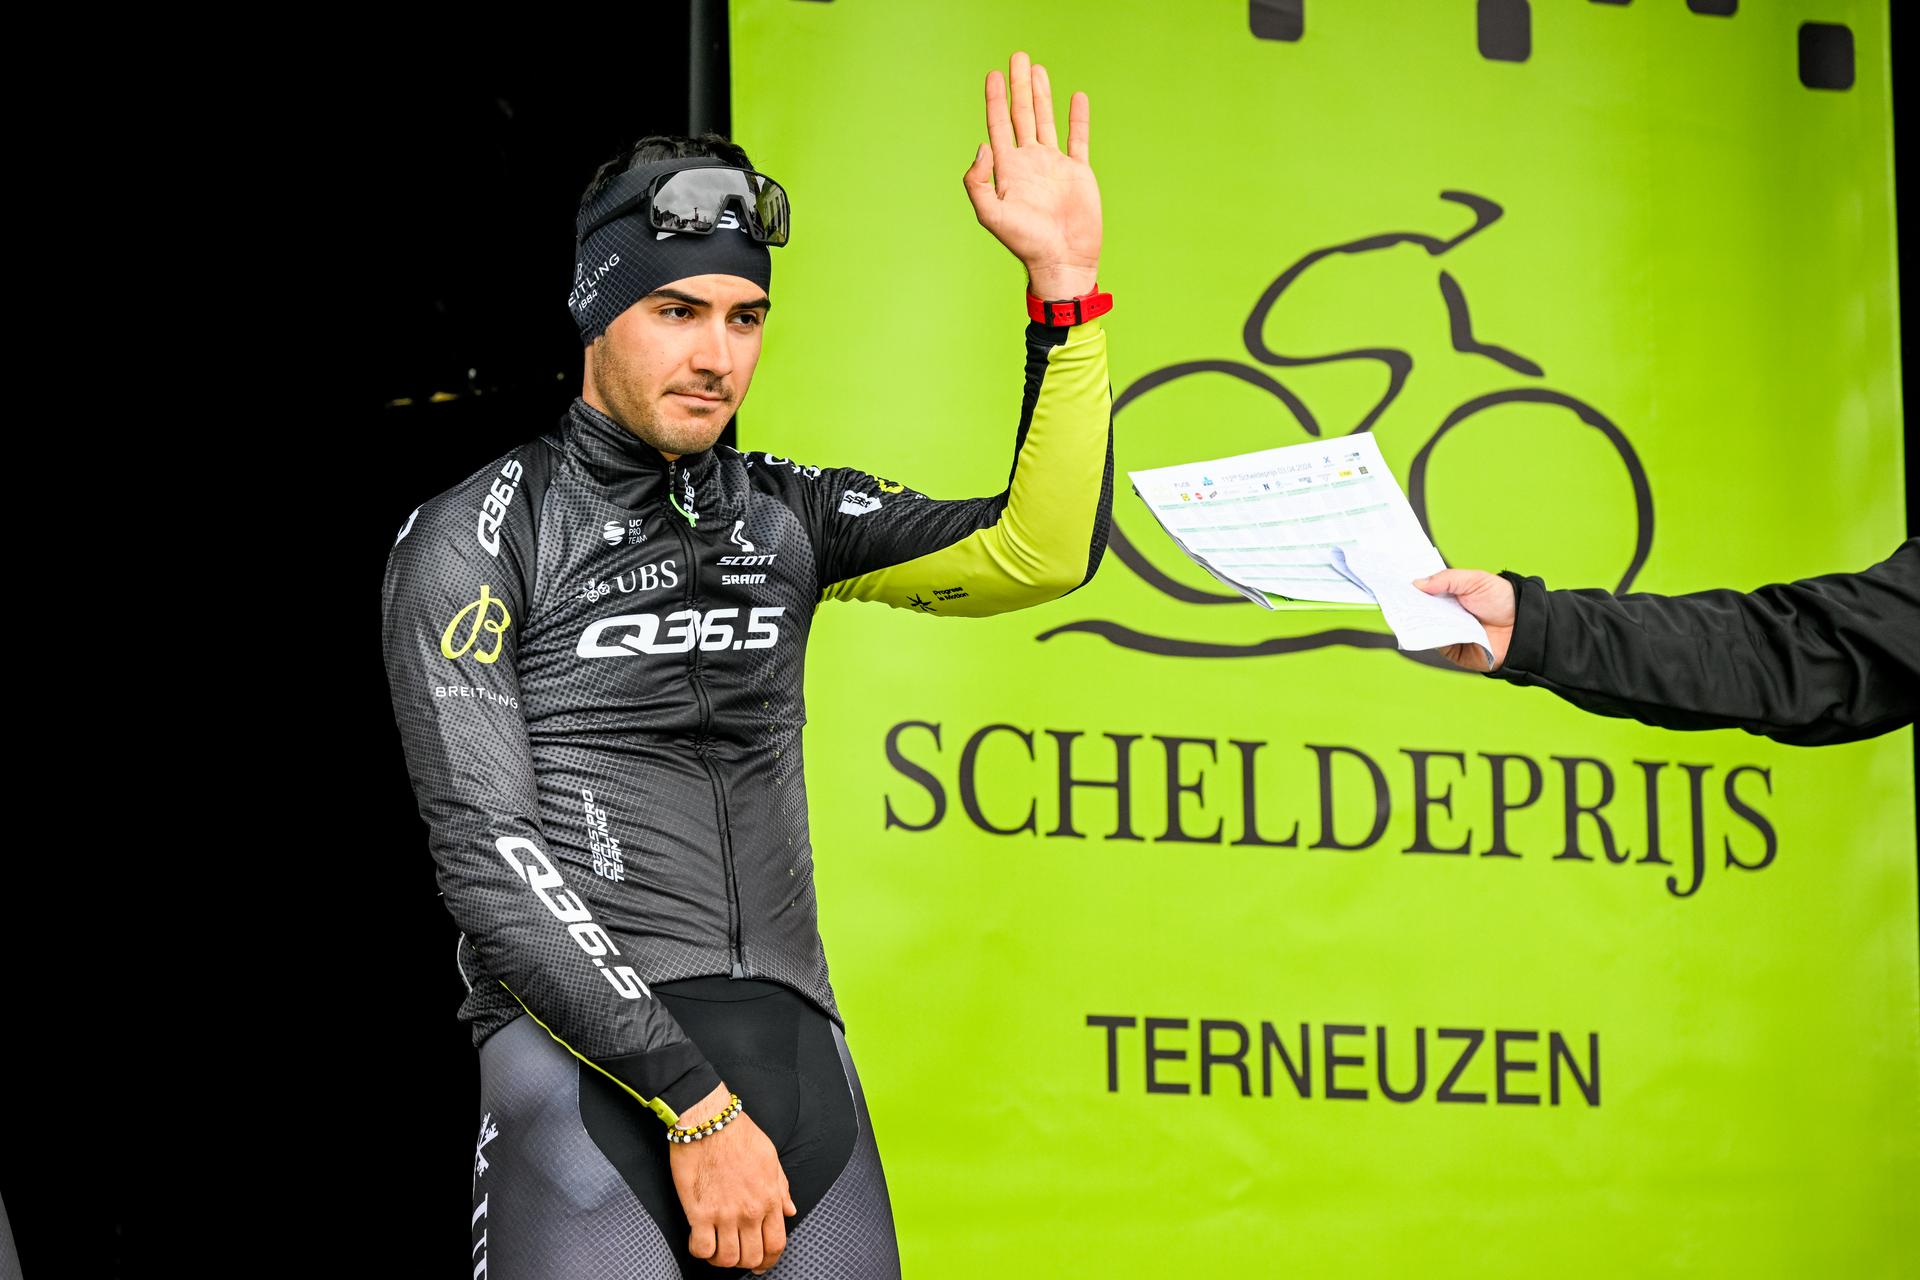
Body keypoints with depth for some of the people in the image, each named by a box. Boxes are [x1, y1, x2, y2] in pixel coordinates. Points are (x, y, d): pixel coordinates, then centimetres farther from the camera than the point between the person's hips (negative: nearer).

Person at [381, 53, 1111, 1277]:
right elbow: (491, 860, -9)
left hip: (802, 1063, 5)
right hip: (589, 1073, -5)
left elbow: (1037, 555, 3)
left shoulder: (785, 516, 15)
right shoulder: (472, 543, -1)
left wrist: (1066, 284, -7)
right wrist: (695, 1106, -15)